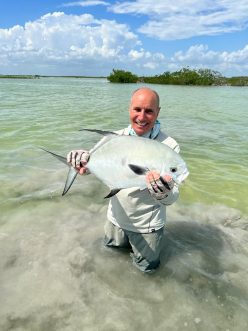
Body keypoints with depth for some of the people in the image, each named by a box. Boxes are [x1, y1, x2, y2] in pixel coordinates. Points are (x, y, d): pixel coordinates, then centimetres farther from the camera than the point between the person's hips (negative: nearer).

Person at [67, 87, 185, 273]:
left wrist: (164, 194, -51)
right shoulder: (116, 138, -11)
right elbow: (93, 160, -10)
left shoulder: (169, 146, -23)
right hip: (116, 218, 4)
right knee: (111, 246, 29)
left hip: (147, 224, -3)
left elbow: (173, 197, -26)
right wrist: (83, 162, -35)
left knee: (146, 267, 18)